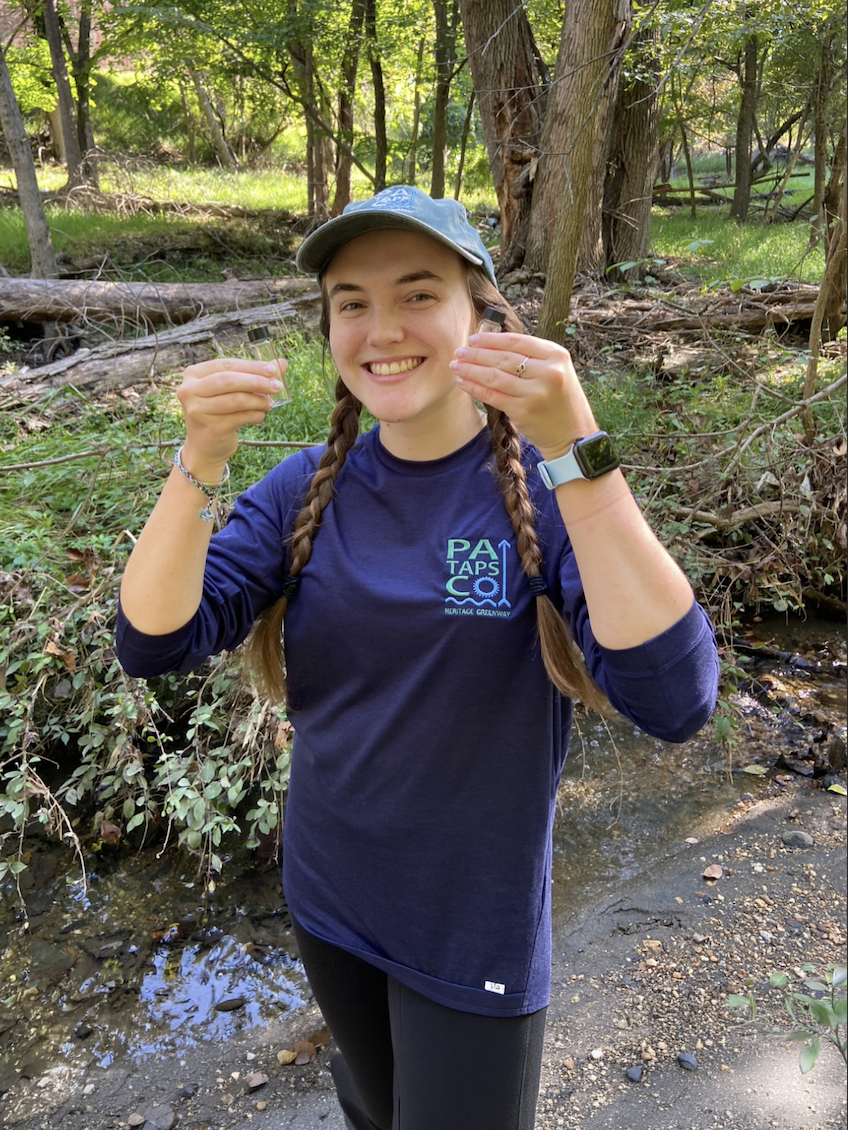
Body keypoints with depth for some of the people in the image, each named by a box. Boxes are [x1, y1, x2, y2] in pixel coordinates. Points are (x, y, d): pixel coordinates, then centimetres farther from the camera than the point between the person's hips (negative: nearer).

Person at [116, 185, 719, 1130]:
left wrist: (574, 449, -39)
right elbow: (155, 642, -14)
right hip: (327, 900, 4)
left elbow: (672, 700, -31)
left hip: (476, 932, -3)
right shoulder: (310, 489, -8)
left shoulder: (548, 486, -18)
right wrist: (200, 461, -29)